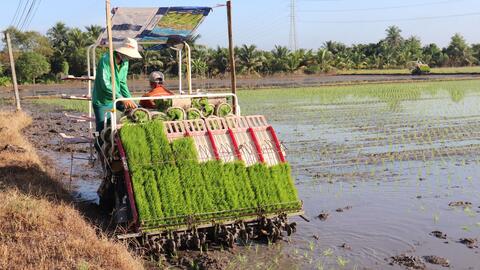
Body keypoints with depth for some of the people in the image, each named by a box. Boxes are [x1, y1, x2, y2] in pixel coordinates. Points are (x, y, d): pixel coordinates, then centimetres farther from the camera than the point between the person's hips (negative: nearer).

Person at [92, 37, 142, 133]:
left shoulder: (125, 62, 2)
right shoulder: (106, 60, -21)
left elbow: (123, 84, 7)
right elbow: (105, 84, -30)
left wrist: (130, 100, -7)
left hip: (117, 99, 7)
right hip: (102, 102, -7)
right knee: (102, 130, -5)